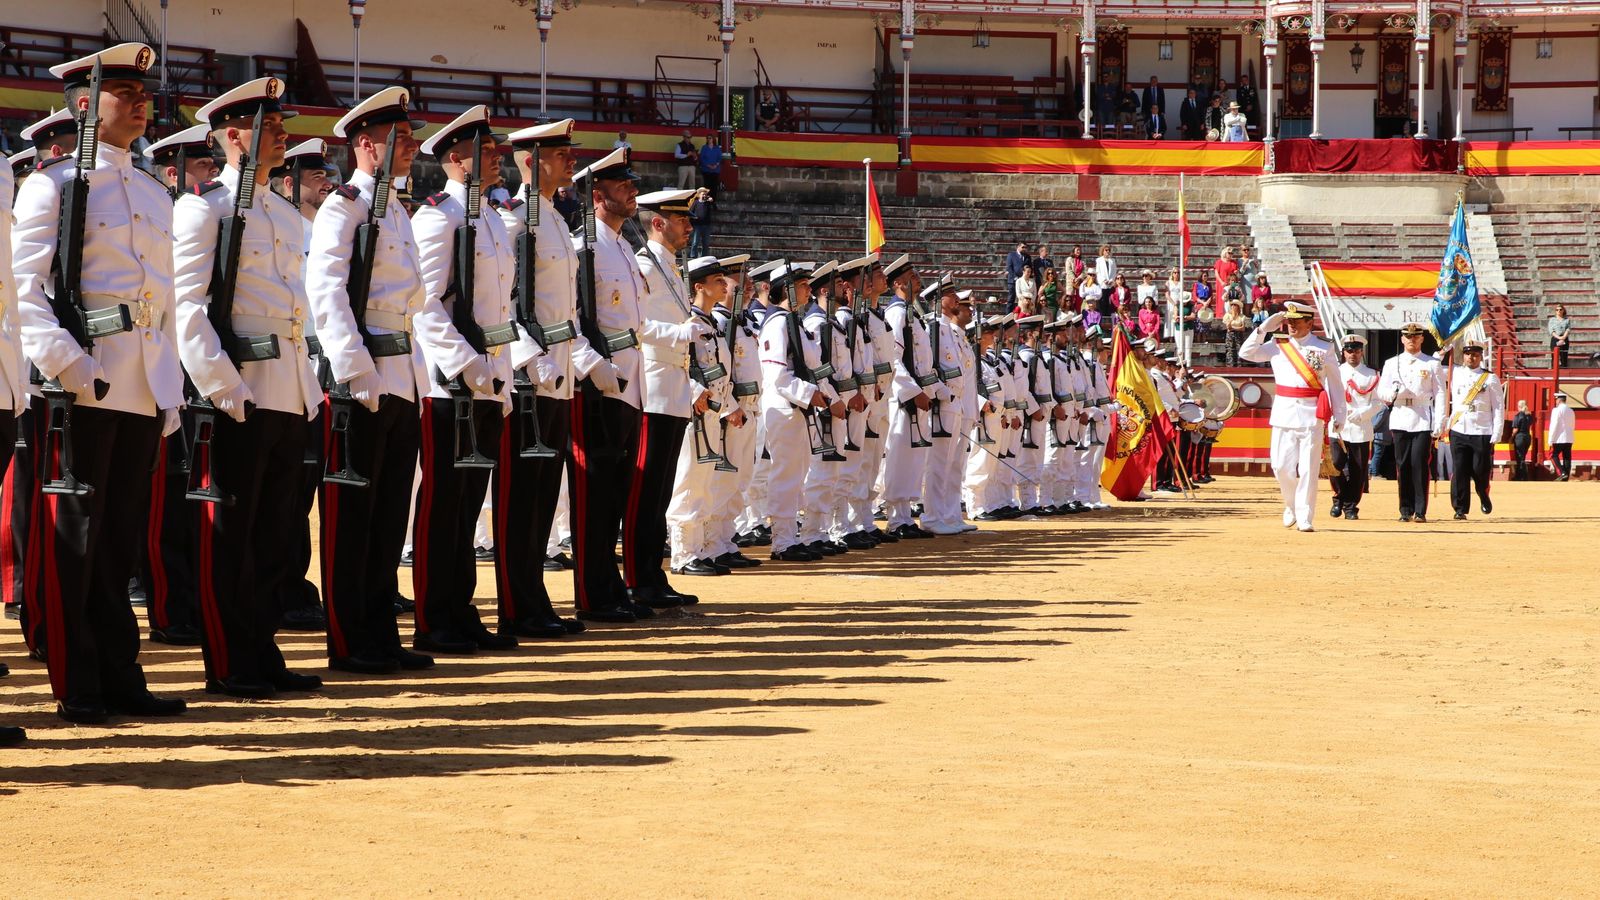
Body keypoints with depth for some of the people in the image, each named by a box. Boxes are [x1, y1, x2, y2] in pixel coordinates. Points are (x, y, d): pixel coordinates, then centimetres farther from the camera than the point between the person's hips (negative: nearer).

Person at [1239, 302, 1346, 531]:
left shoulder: (1324, 349, 4)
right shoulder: (1277, 346, 10)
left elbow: (1335, 384, 5)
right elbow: (1246, 352, 6)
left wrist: (1339, 415, 0)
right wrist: (1264, 328, 1)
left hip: (1312, 414, -2)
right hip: (1284, 412, 2)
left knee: (1308, 468, -5)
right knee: (1281, 465, 0)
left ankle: (1305, 518, -2)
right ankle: (1291, 505, 25)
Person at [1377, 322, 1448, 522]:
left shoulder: (1432, 364, 7)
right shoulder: (1391, 363, 12)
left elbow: (1440, 394, 3)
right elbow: (1381, 392, 9)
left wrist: (1439, 424, -5)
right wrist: (1394, 391, -14)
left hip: (1424, 421, -2)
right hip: (1400, 420, 2)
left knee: (1420, 465, -7)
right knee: (1402, 466, 1)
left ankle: (1420, 511, -4)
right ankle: (1406, 510, 7)